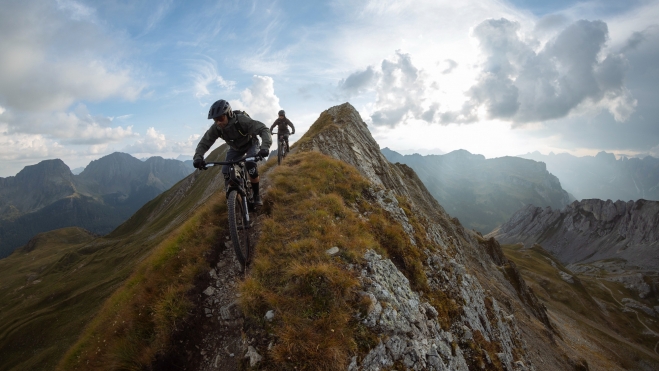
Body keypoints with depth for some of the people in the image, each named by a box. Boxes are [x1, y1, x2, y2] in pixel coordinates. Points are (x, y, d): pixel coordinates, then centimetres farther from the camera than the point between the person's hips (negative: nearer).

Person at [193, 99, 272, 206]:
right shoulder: (215, 128, -25)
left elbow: (263, 129, -43)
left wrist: (265, 147, -60)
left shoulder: (242, 120, -38)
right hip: (235, 148, 4)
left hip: (250, 144, -4)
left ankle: (256, 195, -12)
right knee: (226, 172, -14)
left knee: (250, 165, -31)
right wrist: (198, 157, -37)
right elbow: (204, 143, -17)